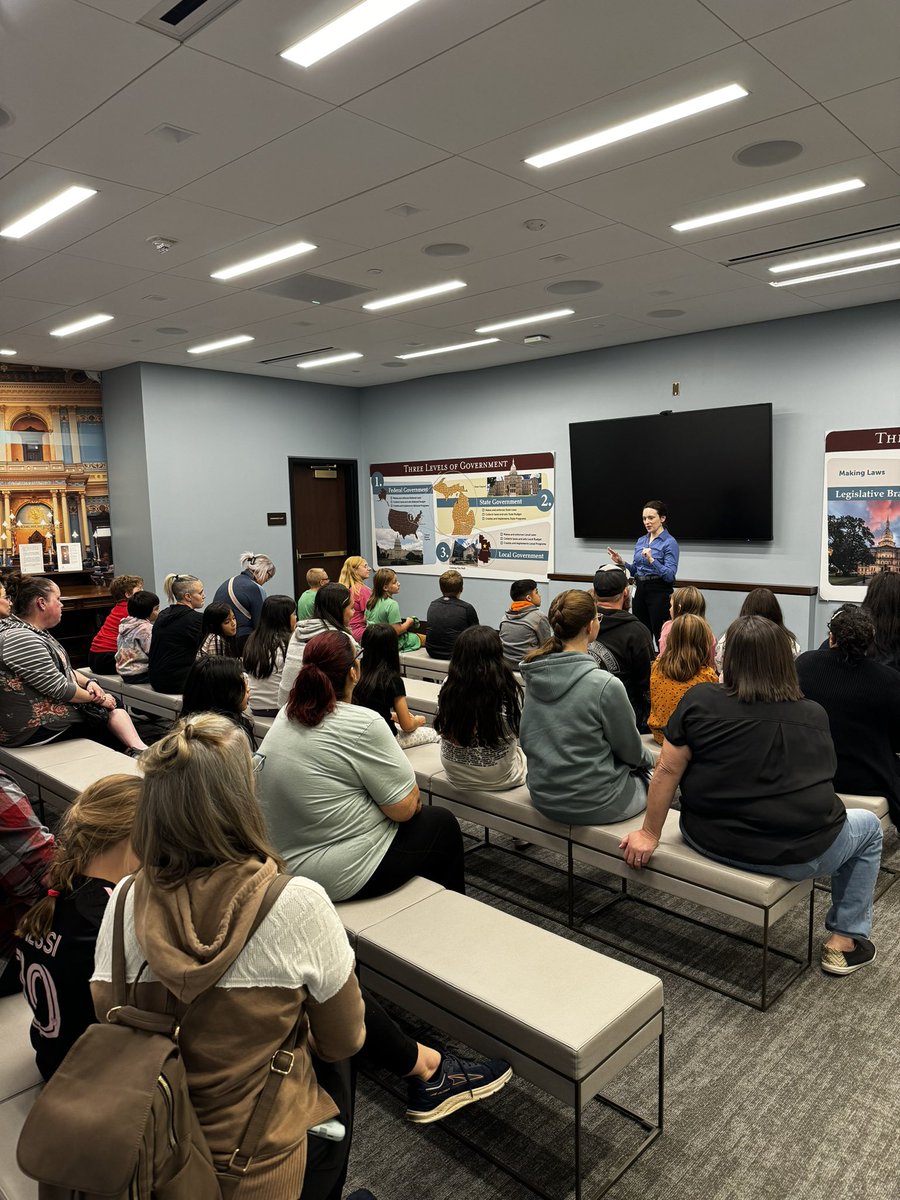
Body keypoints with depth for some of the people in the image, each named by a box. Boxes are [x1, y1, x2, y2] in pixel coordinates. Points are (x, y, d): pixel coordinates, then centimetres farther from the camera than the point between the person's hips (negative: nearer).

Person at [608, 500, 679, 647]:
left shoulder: (669, 542, -8)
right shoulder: (640, 541, 13)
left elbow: (670, 575, -16)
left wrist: (652, 560, -28)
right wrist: (622, 563, 1)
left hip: (659, 592, -7)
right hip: (640, 590, 7)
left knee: (661, 638, -5)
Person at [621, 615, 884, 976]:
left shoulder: (700, 700, -8)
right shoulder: (814, 715, -3)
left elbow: (667, 771, -7)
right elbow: (821, 779, 10)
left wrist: (650, 834, 4)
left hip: (711, 844, 1)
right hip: (800, 856, -1)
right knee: (869, 826, 28)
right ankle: (844, 940, 29)